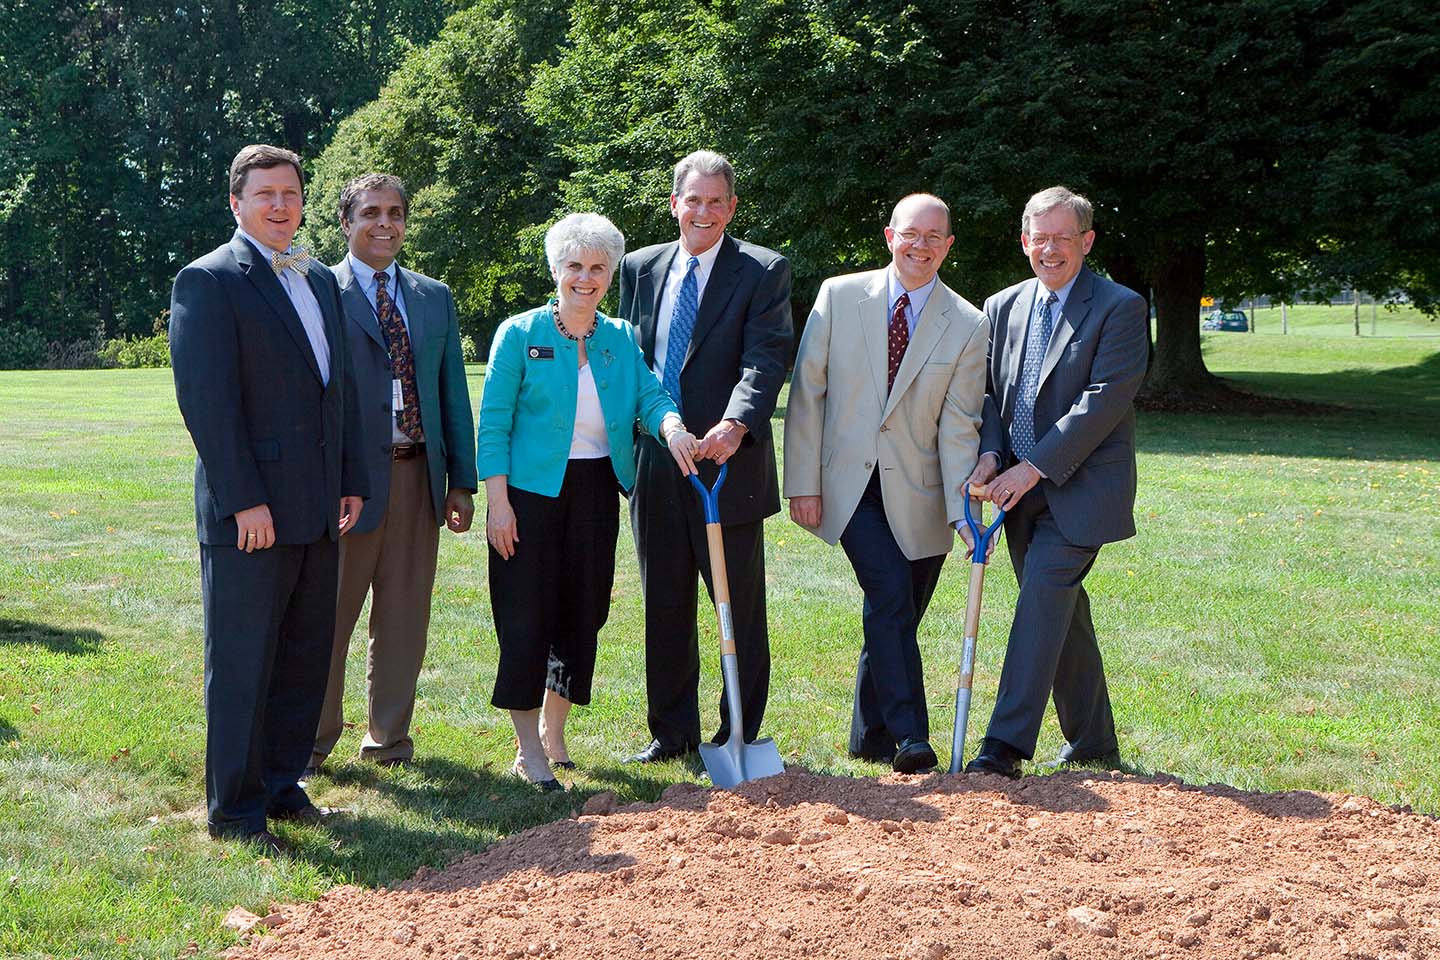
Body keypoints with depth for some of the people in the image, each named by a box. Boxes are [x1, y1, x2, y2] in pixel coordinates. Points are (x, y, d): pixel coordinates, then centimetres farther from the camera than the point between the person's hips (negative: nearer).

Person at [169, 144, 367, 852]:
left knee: (306, 655, 13)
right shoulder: (208, 281, -8)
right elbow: (206, 398, -14)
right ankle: (235, 809, 10)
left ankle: (281, 782, 26)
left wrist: (351, 483, 12)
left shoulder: (321, 282, 16)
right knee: (242, 664, 0)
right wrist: (244, 500, -18)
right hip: (250, 511, -7)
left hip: (318, 510, 7)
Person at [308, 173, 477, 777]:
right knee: (328, 613, 2)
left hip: (417, 476, 5)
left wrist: (462, 482, 8)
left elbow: (453, 393, 14)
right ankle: (312, 739, 16)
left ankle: (388, 736, 22)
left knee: (405, 615, 10)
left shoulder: (435, 298, 14)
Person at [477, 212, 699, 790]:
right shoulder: (520, 334, -2)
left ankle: (553, 734, 25)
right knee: (526, 617, -4)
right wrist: (498, 502, -13)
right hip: (531, 491, -4)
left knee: (582, 613, 9)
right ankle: (529, 753, 4)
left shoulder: (621, 340, 10)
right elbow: (493, 424, -5)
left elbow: (649, 395, -3)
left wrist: (672, 427, -26)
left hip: (596, 493, 4)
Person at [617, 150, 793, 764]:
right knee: (664, 605, 11)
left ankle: (738, 735, 15)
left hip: (728, 462, -4)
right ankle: (671, 731, 23)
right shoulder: (641, 268, 12)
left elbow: (766, 359, -15)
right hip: (654, 462, 4)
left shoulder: (764, 271, -3)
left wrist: (735, 424, -33)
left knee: (740, 606, 3)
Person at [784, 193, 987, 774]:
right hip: (850, 485, -1)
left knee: (892, 617, 8)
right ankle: (910, 738, -15)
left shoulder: (967, 324, 1)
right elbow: (807, 393, 0)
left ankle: (870, 737, 24)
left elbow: (959, 424, -2)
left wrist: (963, 509, -11)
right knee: (891, 599, -18)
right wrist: (803, 483, -4)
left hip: (918, 495, 2)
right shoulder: (839, 296, 0)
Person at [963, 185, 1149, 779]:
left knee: (1042, 599, -16)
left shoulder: (1119, 308, -7)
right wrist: (991, 454, -6)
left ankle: (1005, 748, -16)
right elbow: (989, 391, 14)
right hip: (1024, 490, 6)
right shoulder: (1003, 307, 12)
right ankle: (1093, 745, 25)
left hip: (1080, 488, -6)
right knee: (1062, 615, 13)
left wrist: (1034, 467, -19)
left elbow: (1103, 400, -15)